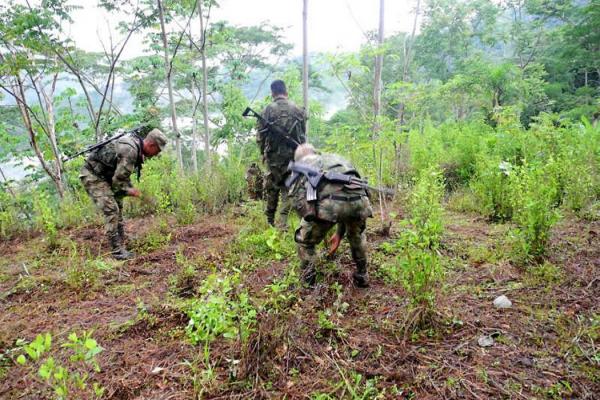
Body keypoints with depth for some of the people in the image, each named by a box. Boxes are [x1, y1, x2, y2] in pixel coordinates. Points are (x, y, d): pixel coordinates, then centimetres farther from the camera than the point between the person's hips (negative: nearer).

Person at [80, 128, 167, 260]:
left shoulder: (136, 146, 4)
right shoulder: (130, 151, -29)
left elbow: (123, 174, 16)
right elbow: (118, 180, -25)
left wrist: (130, 188, 7)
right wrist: (128, 191, -9)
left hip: (103, 176, 11)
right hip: (92, 175, -11)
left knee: (118, 209, 11)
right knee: (111, 210, -16)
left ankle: (120, 247, 18)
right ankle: (117, 251, -11)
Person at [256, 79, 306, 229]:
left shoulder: (268, 110, -5)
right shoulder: (298, 110, 2)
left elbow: (260, 135, -4)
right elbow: (303, 135, 6)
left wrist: (263, 152, 11)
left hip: (273, 156, -1)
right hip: (293, 155, 1)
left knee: (271, 188, 13)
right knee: (288, 188, 6)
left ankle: (269, 221, 23)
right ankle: (283, 222, 1)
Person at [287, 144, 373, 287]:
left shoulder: (299, 165, 30)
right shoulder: (336, 158, 42)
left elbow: (299, 201, 15)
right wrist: (339, 233, 45)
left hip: (329, 200, -5)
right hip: (359, 199, 5)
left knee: (304, 241, 23)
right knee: (357, 236, 38)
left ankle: (308, 283, 28)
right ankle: (362, 277, 44)